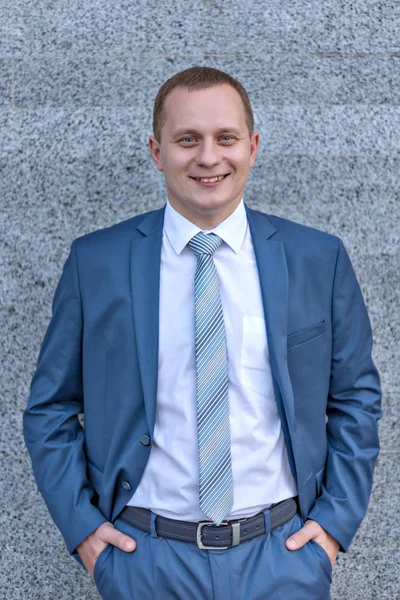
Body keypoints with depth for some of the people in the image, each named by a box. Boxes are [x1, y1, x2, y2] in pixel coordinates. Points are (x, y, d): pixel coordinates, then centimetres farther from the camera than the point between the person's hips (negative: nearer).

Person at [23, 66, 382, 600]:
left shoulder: (319, 259, -1)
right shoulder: (95, 262, -3)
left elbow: (356, 398, 6)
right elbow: (51, 407, 4)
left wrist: (336, 518, -1)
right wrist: (80, 525, -3)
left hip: (282, 554, 1)